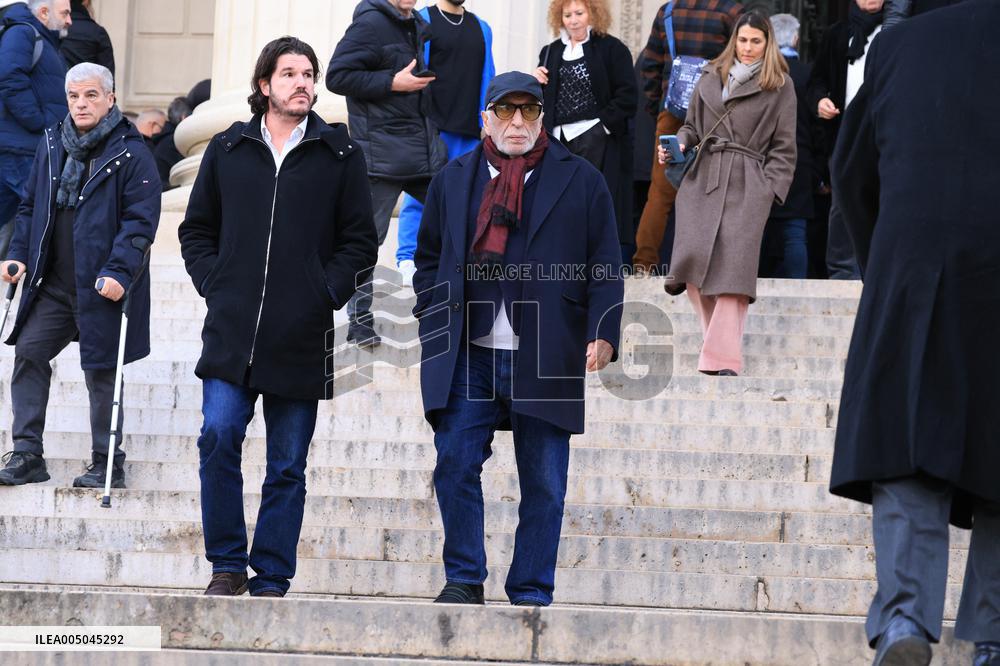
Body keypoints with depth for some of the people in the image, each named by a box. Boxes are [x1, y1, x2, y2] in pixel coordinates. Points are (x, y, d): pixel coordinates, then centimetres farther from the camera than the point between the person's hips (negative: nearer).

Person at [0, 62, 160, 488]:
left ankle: (107, 464, 13)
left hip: (102, 287, -6)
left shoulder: (130, 154, -9)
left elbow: (141, 221, -13)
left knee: (100, 372, 2)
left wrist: (118, 271, -22)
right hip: (53, 285, 6)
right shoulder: (52, 146, 9)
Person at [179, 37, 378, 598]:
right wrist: (214, 286, 3)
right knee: (219, 437, -12)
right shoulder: (228, 150, 11)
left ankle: (272, 578, 11)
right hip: (231, 331, 1)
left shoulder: (340, 155, 6)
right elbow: (197, 230, 17)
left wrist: (325, 294, -6)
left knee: (287, 464, 3)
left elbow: (359, 242, 7)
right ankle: (228, 563, 2)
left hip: (302, 336, -1)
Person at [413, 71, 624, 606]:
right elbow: (429, 258, 17)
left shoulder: (580, 181, 6)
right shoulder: (454, 180, 13)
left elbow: (605, 267, 4)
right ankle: (464, 579, 8)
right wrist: (434, 323, 5)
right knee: (455, 465, -5)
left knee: (544, 482, 2)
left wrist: (603, 335, -7)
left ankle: (531, 593, 10)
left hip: (545, 358, -1)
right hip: (468, 356, 1)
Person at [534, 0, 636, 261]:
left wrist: (605, 124, -12)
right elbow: (541, 101, 23)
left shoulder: (611, 49, 1)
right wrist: (536, 82, 3)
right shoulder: (551, 53, 18)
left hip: (595, 139, -5)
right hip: (558, 139, 5)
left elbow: (627, 97, -4)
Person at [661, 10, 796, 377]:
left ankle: (722, 358, -14)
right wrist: (678, 144, 2)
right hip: (703, 177, 3)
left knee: (733, 264, -13)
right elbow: (692, 126, 23)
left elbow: (783, 146, 7)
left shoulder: (780, 86, 8)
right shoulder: (711, 77, 17)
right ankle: (721, 338, 4)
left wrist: (771, 189, -3)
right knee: (693, 254, -12)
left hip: (748, 184, -3)